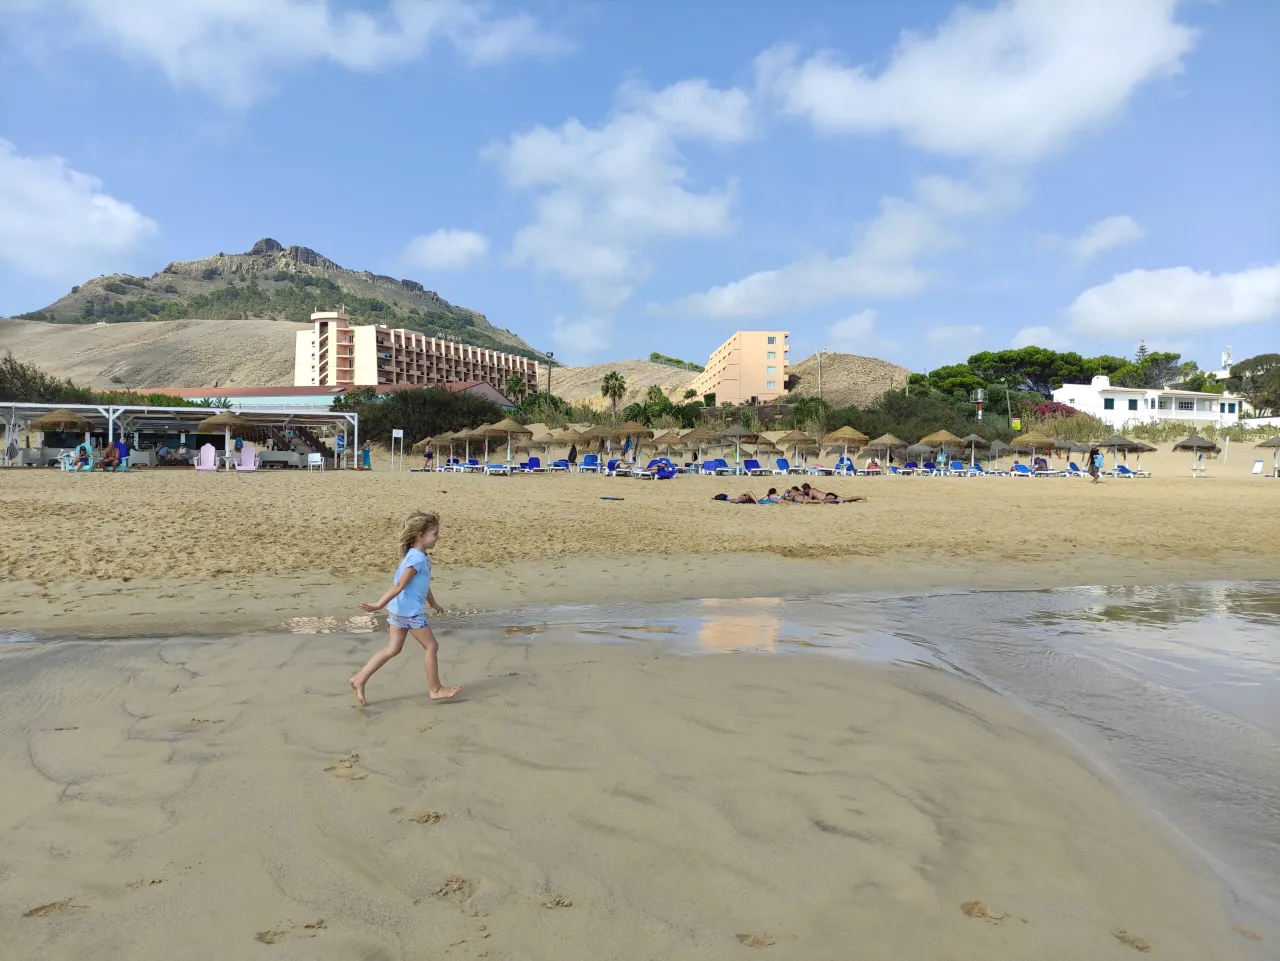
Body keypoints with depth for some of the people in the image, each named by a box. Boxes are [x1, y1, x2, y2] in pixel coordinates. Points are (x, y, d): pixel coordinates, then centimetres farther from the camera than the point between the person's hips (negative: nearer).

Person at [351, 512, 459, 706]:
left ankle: (359, 679, 12)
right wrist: (380, 605, -26)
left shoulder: (416, 555, 12)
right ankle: (435, 689, 13)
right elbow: (399, 586, -24)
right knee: (431, 646, 3)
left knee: (393, 649, 14)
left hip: (400, 610, 10)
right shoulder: (418, 559, -20)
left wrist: (433, 604, 33)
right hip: (410, 611, -10)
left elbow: (424, 584, 24)